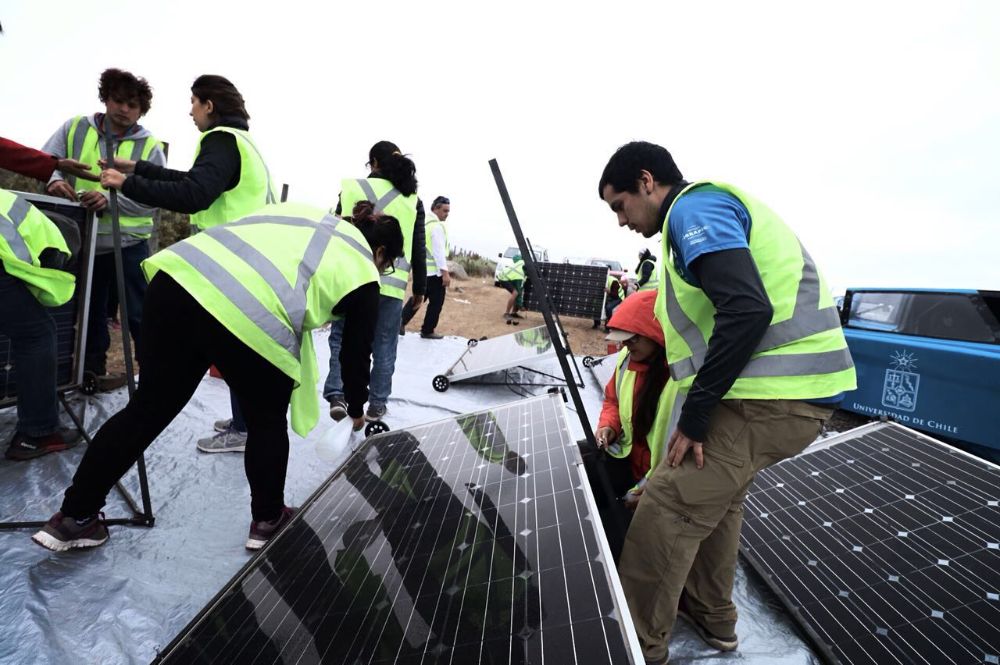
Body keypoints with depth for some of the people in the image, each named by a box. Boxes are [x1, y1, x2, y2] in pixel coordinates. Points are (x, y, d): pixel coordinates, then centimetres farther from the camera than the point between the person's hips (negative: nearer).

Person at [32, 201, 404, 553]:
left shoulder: (308, 215, 32)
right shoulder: (362, 271, 16)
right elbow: (357, 351, 20)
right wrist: (356, 410, 36)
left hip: (181, 275, 7)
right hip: (253, 319, -6)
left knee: (149, 409, 20)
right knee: (267, 422, 18)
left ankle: (74, 518, 35)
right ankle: (268, 520, 35)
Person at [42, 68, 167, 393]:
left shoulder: (150, 147, -1)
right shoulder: (74, 129, 7)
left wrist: (111, 198, -24)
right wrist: (55, 179, -21)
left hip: (129, 244, -3)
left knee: (139, 314, 0)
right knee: (90, 311, 15)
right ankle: (93, 370, 29)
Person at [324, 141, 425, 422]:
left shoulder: (352, 189, 5)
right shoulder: (412, 199, 8)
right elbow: (418, 249, 8)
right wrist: (420, 287, 14)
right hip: (392, 282, 1)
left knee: (342, 337, 13)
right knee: (384, 345, 10)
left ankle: (337, 394, 2)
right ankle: (377, 404, 17)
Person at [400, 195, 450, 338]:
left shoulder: (424, 223, 15)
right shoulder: (437, 226, -14)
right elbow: (439, 251, -21)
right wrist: (445, 272, -23)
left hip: (421, 269, 9)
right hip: (434, 271, -9)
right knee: (436, 301, 1)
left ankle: (400, 323, 11)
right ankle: (427, 331, 8)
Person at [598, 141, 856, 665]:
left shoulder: (693, 207, -9)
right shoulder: (718, 205, 23)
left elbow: (748, 310, -24)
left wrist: (694, 416, -19)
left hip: (770, 396, -11)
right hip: (802, 387, 11)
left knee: (665, 511, -6)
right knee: (715, 492, 24)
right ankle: (712, 615, 41)